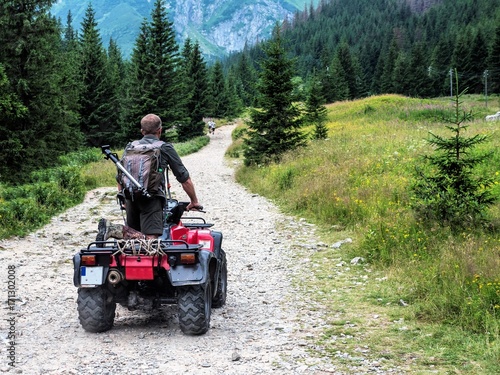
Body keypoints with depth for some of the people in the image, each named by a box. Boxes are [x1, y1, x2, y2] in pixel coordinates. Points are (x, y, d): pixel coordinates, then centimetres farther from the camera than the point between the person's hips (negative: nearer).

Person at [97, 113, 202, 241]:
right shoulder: (165, 148, 10)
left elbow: (119, 178, 26)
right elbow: (185, 179, 12)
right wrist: (194, 201, 24)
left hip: (130, 197, 5)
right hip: (152, 197, -5)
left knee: (134, 233, 17)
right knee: (150, 239, -12)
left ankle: (111, 227, -12)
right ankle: (116, 230, -33)